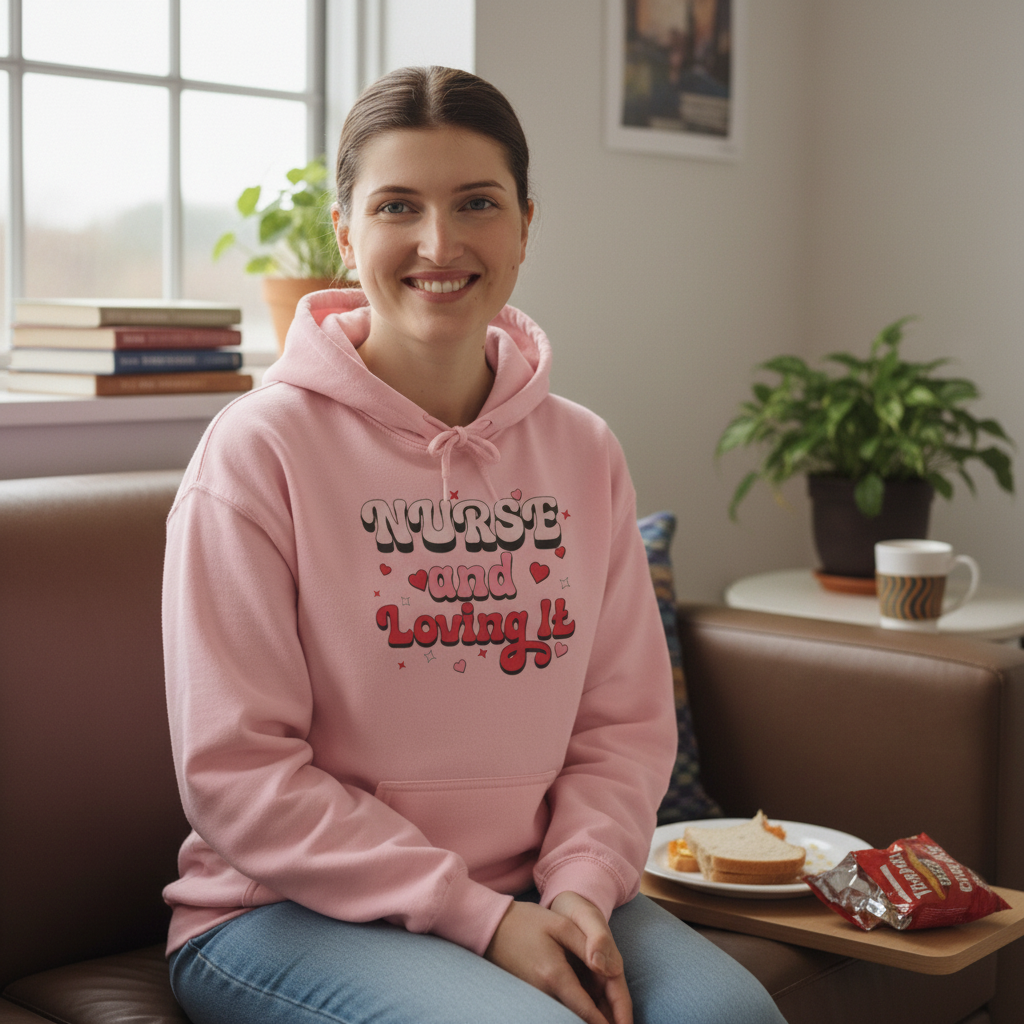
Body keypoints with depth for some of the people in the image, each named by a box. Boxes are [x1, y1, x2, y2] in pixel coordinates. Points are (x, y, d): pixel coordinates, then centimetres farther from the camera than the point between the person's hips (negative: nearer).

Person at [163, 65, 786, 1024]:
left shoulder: (584, 454, 6)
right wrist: (477, 917, -16)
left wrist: (579, 886, -11)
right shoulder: (257, 449, -9)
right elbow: (234, 772, -12)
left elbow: (625, 722, 8)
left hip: (531, 897, 4)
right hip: (289, 910, -4)